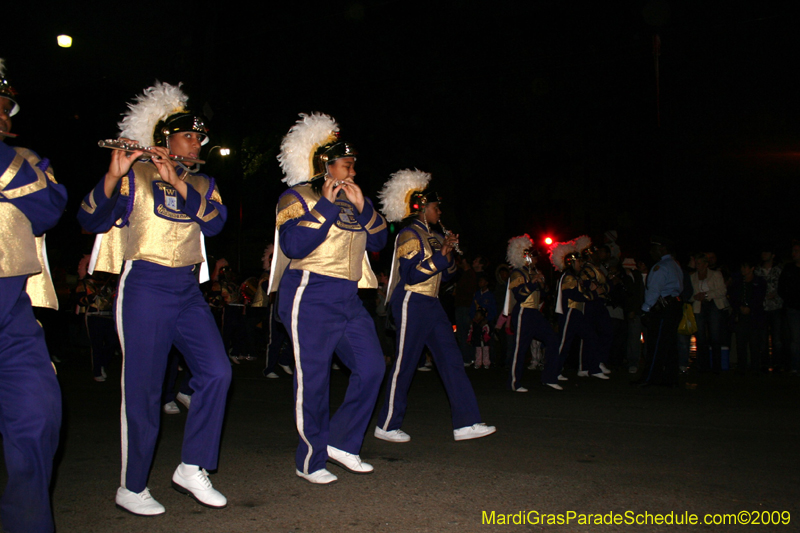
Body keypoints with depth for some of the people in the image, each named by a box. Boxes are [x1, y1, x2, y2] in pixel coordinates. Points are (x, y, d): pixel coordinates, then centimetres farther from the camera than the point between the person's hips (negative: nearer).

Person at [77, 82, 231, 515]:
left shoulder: (201, 183, 14)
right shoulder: (135, 175, 0)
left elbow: (214, 222, -4)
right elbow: (92, 221, -9)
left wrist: (178, 184, -14)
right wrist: (113, 176, -24)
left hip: (187, 288, 5)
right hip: (145, 287, -5)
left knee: (216, 371, -5)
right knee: (143, 386, -3)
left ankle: (192, 469, 8)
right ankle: (131, 488, 12)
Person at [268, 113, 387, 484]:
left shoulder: (351, 203, 17)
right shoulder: (297, 198, -3)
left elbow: (378, 242, 11)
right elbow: (293, 246, -19)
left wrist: (362, 206, -3)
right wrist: (327, 204, -17)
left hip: (349, 300, 7)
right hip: (311, 300, -7)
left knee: (371, 367, 0)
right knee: (313, 380, -2)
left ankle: (342, 443, 15)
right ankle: (310, 460, 14)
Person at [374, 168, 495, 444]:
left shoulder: (432, 237, 17)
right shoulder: (410, 235, -9)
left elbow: (444, 275, 19)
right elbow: (409, 276, -19)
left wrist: (449, 253, 2)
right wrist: (440, 255, -17)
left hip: (431, 304, 9)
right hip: (412, 304, -9)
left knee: (452, 359, 3)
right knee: (404, 364, -3)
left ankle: (466, 423, 4)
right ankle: (386, 426, 10)